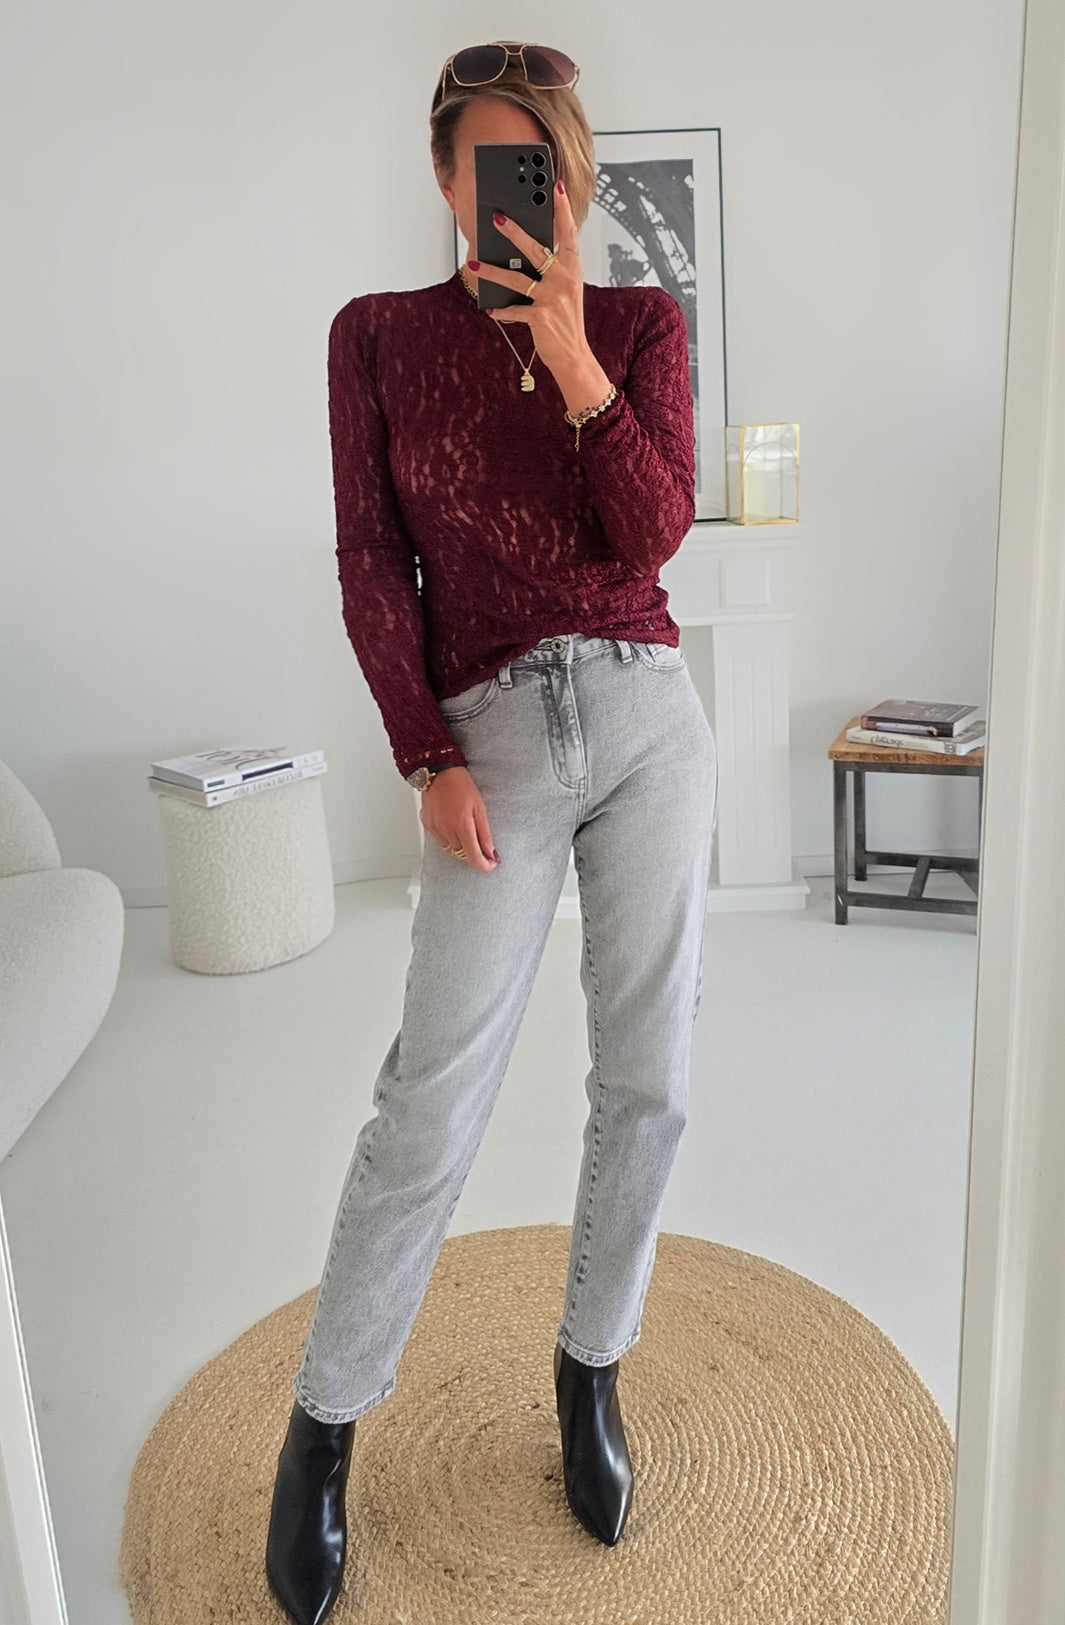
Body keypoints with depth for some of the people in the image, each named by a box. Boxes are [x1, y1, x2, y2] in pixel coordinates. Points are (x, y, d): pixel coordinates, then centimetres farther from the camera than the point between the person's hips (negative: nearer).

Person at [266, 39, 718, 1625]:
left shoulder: (643, 322, 7)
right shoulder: (379, 334, 5)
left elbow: (655, 534, -6)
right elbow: (372, 567, 1)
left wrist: (570, 353, -13)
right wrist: (431, 760, -6)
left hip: (648, 717, 3)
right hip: (493, 740, -2)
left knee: (650, 1081, 6)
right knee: (431, 1105, -3)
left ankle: (591, 1372, 28)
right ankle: (322, 1430, 16)